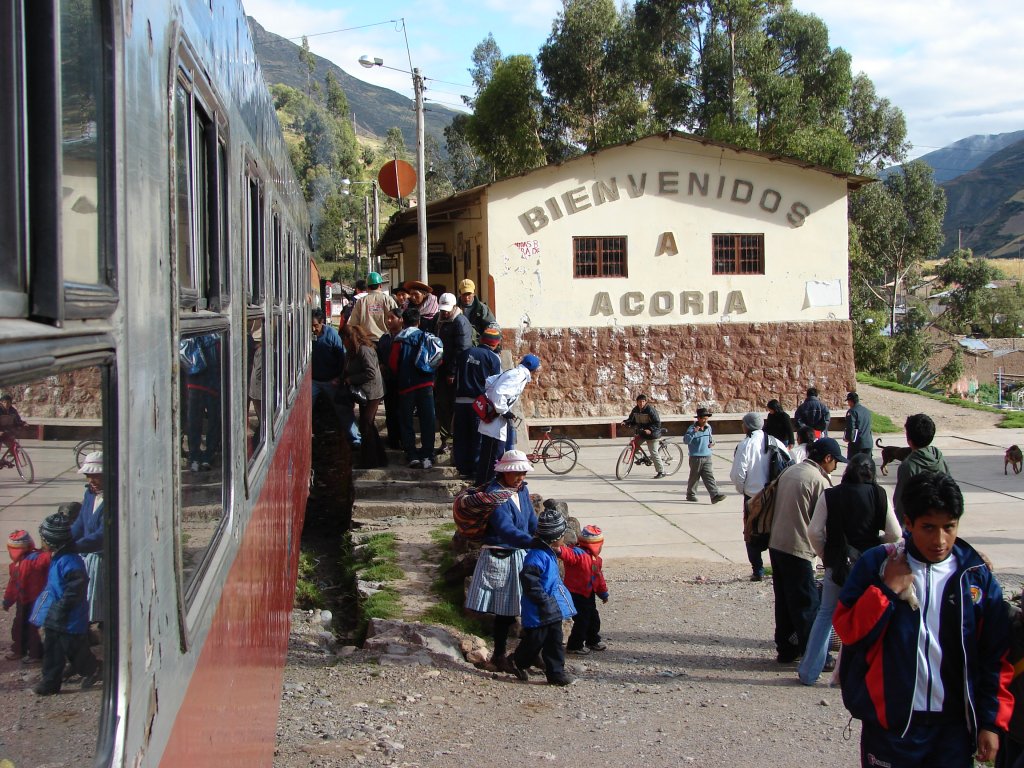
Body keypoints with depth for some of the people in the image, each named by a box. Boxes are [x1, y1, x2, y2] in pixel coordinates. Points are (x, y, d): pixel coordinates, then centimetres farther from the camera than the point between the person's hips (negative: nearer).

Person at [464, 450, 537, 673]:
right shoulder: (495, 495, -20)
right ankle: (499, 656, 12)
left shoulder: (522, 490, 7)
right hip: (499, 558, -7)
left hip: (520, 555, 7)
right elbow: (506, 529, -32)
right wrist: (535, 542, -43)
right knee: (504, 610, 0)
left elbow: (532, 521, 17)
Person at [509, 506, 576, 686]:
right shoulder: (537, 555, -23)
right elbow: (528, 579, -29)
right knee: (535, 640, 4)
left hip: (552, 610, 10)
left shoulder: (549, 553, 9)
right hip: (539, 612, -10)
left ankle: (556, 672, 17)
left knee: (554, 641, 11)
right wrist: (543, 599, -25)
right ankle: (517, 663, 25)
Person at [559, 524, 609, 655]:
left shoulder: (595, 559, 9)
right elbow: (568, 554, -44)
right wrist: (559, 551, -66)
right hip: (576, 594, -9)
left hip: (589, 595, 9)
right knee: (581, 620, -4)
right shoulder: (578, 553, -21)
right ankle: (574, 645, 11)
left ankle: (593, 641, 39)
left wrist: (603, 593, 27)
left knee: (594, 618, 20)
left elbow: (599, 577, 20)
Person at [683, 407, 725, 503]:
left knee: (709, 477, -4)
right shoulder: (692, 428, -12)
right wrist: (694, 432, -37)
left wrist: (712, 442, 8)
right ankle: (690, 495, 23)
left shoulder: (708, 427, 10)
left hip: (707, 457, 5)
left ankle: (715, 495, -13)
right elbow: (686, 440, -25)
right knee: (694, 477, 7)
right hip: (696, 457, -5)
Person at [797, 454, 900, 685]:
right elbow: (895, 534, -6)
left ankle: (809, 671, 16)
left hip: (837, 565, 1)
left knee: (826, 614, 15)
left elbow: (814, 532, -7)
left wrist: (825, 555, 9)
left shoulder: (830, 496, -4)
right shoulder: (879, 496, -5)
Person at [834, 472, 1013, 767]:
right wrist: (888, 589, -16)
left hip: (956, 723, 1)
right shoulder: (877, 564, -5)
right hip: (891, 722, -1)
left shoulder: (976, 576, -1)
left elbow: (996, 655, 4)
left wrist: (992, 721, 2)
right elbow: (847, 630, -7)